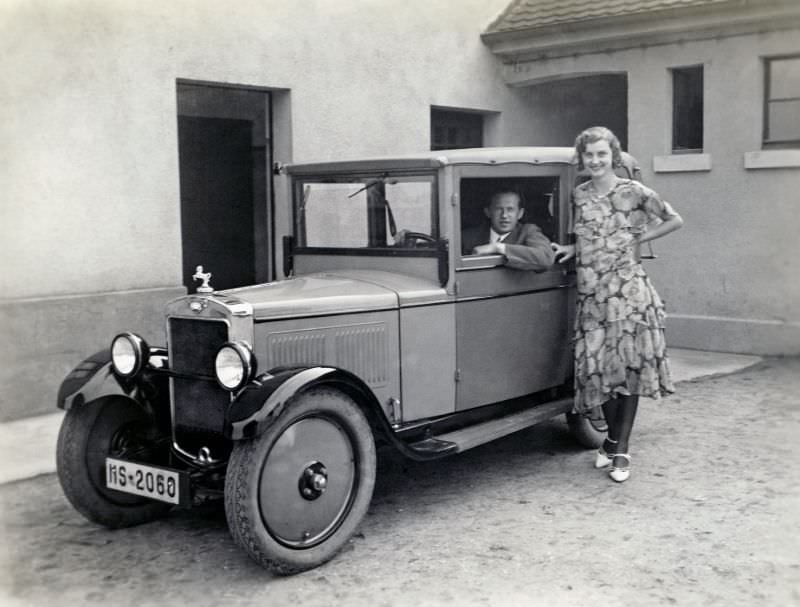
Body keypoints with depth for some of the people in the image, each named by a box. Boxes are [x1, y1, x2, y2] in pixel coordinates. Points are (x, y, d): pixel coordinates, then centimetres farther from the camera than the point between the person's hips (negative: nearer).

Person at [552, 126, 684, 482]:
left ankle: (621, 450, 3)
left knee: (628, 366, -5)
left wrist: (638, 238, -1)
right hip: (590, 293, 4)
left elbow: (675, 221, 5)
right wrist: (571, 249, 6)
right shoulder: (578, 196, 10)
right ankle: (612, 438, 23)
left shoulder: (632, 192, -2)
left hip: (628, 291, -3)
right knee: (597, 366, 2)